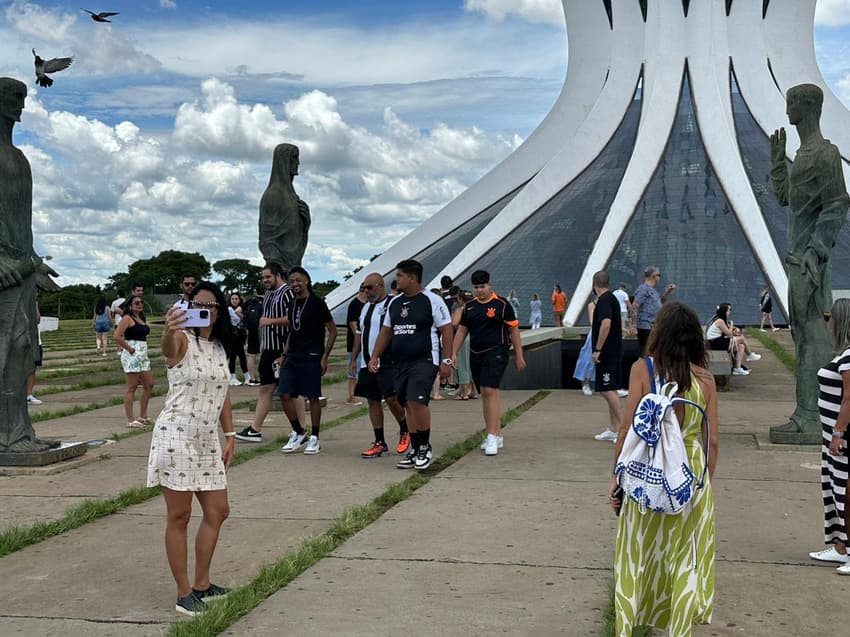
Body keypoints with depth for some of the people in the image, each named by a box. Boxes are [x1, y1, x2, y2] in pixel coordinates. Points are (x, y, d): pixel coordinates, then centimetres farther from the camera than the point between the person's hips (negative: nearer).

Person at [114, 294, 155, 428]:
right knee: (131, 387, -5)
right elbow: (117, 336, -19)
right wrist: (129, 349, -14)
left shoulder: (142, 319, 16)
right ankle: (131, 420, -1)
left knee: (149, 384, 11)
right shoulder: (127, 318, -8)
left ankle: (143, 416, 21)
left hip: (143, 355, 9)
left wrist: (143, 349, 13)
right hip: (132, 355, -9)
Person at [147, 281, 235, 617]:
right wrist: (168, 331, -59)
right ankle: (184, 593, 10)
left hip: (207, 440, 8)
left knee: (218, 511, 12)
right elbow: (168, 348, -36)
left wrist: (229, 435, 14)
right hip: (176, 437, -8)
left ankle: (202, 584, 26)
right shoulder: (183, 340, -10)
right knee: (179, 516, 0)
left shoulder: (220, 347, 11)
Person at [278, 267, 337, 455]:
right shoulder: (292, 304, 12)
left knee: (313, 397, -1)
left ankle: (314, 439, 11)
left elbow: (333, 330, -5)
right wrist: (284, 354, 13)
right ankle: (298, 434, 16)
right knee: (285, 395, 0)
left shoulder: (316, 303, -7)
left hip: (311, 358, -6)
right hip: (292, 357, 6)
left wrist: (325, 356, -10)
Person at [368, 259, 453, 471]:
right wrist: (375, 356, 14)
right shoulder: (395, 303, 13)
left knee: (416, 401, -19)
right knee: (408, 406, 8)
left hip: (425, 360, -7)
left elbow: (446, 331, -8)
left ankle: (425, 447, -3)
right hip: (401, 363, 7)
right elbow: (386, 331, 21)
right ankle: (415, 450, 18)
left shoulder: (432, 301, -7)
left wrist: (446, 361, -12)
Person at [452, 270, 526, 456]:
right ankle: (497, 435, 21)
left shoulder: (501, 304, -5)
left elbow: (514, 330, -2)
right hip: (476, 355, 6)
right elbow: (461, 331, 15)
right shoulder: (469, 307, 11)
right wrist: (454, 353, 6)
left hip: (496, 353, -6)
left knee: (490, 391, -18)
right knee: (485, 394, 11)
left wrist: (519, 356, -4)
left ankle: (492, 437, -17)